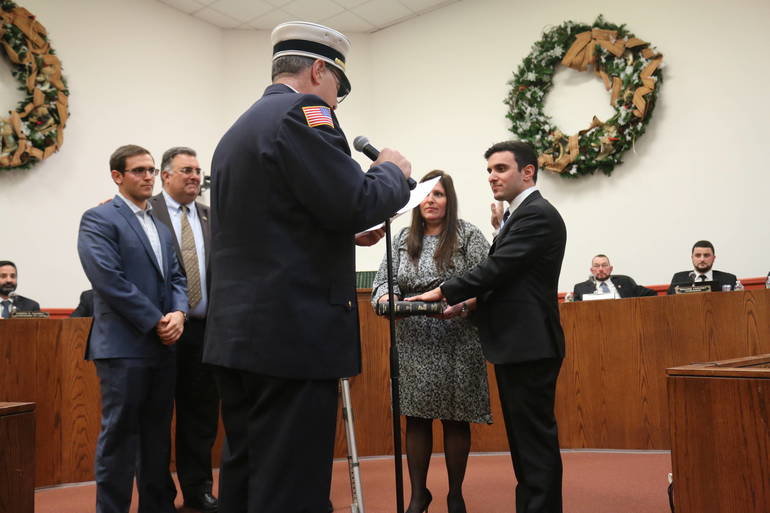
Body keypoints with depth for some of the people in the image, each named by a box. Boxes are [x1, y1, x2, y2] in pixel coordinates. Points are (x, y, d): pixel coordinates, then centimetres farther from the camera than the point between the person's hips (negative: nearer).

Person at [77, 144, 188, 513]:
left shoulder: (161, 225, 18)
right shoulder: (99, 219, -4)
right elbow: (109, 280, -15)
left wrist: (179, 312, -5)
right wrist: (155, 322, -14)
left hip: (163, 345, 7)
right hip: (123, 345, -7)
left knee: (158, 434, 13)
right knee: (120, 434, 0)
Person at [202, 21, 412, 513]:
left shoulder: (236, 131, 20)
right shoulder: (301, 112, -8)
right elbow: (356, 203, -18)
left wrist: (344, 237, 21)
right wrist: (392, 170, 1)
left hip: (239, 333, 10)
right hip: (292, 333, -10)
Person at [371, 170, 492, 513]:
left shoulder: (468, 235, 1)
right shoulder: (403, 239, 11)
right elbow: (384, 279, 5)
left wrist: (464, 304, -27)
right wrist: (386, 299, -18)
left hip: (456, 342, -2)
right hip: (414, 343, 3)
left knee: (455, 418, 4)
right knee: (416, 417, 5)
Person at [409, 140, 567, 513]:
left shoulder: (538, 215, -13)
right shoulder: (521, 215, 18)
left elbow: (497, 268, -19)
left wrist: (444, 292, -9)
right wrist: (470, 301, 6)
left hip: (529, 345, -10)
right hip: (516, 344, 10)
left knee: (536, 438, -3)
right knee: (523, 438, 16)